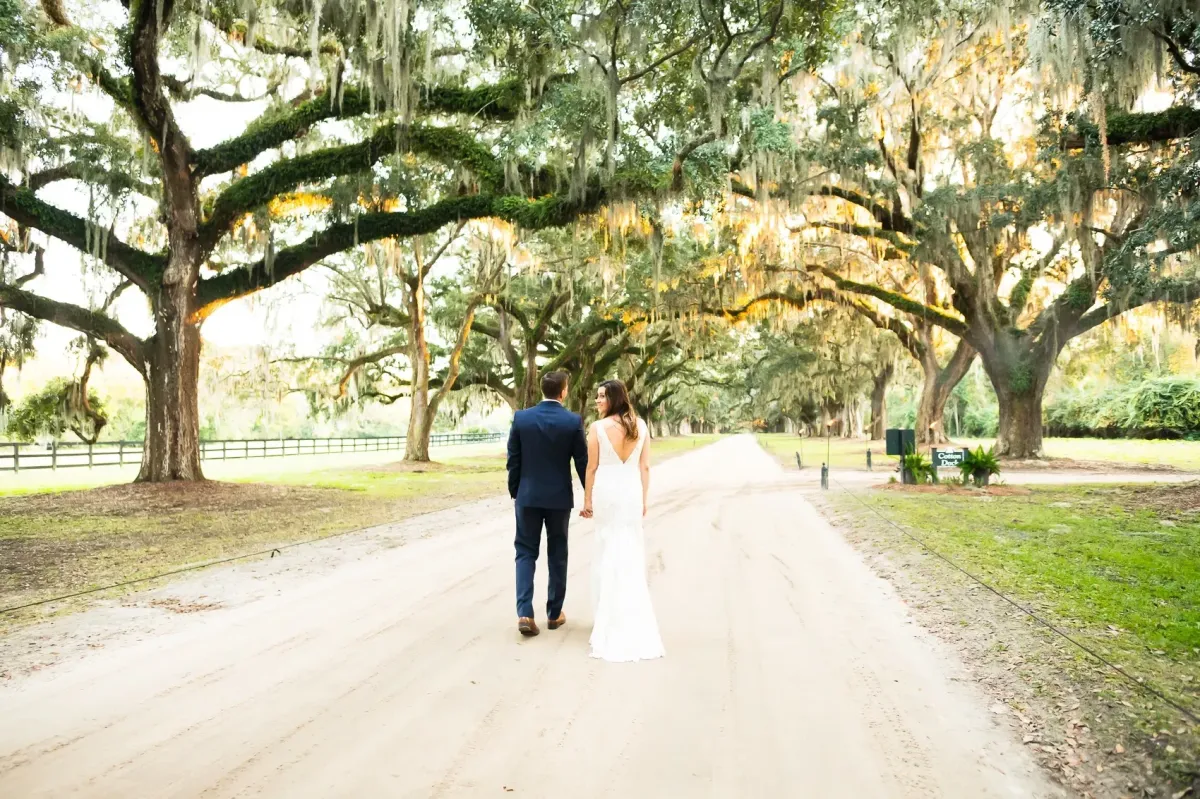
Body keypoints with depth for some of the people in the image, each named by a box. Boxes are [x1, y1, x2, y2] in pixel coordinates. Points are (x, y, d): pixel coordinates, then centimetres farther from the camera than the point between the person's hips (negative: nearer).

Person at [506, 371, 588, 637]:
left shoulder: (521, 417, -5)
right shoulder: (573, 421, -9)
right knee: (557, 555, 12)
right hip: (559, 497, -1)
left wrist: (514, 492, 11)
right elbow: (583, 463, -5)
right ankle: (554, 613, 21)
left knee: (526, 553, 8)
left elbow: (513, 460, -1)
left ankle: (524, 613, -5)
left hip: (528, 496, 1)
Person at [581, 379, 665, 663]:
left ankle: (612, 617, 18)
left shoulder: (598, 428, -8)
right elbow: (645, 467, 3)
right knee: (631, 552, 11)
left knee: (609, 551, 9)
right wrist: (644, 499, 11)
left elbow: (592, 468, -5)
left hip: (606, 491, -3)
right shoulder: (640, 425, 2)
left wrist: (587, 500, 4)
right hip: (632, 491, 3)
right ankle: (632, 618, 18)